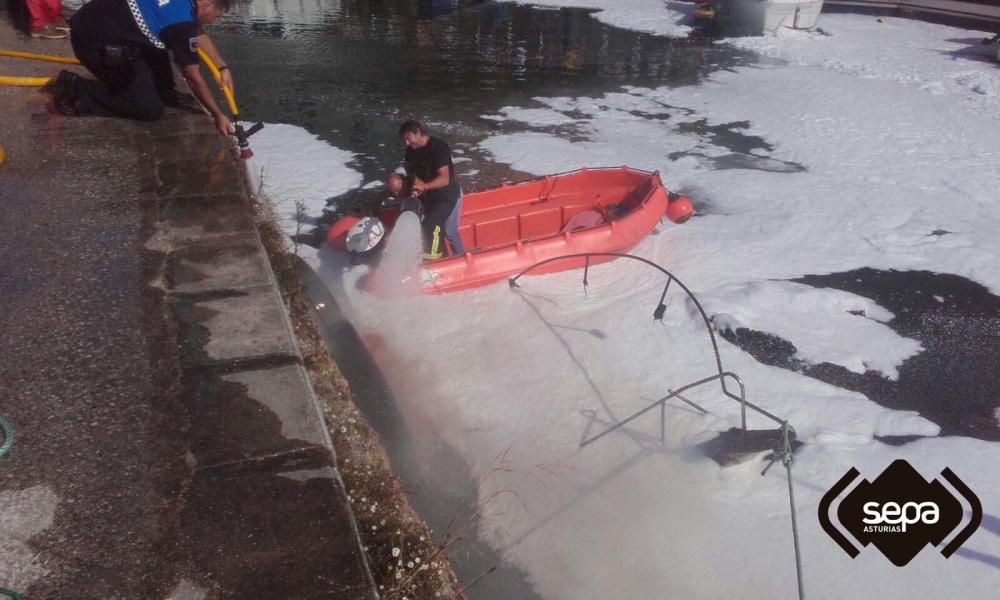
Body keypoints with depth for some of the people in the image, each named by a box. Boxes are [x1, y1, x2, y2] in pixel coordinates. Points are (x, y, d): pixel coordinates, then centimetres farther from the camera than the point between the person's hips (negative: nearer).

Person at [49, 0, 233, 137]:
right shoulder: (181, 22, -18)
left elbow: (199, 35, 23)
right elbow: (194, 78, -9)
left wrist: (223, 67, 19)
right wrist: (217, 115, 0)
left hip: (95, 21, 10)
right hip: (97, 43, -10)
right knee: (151, 109, -6)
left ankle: (163, 91, 22)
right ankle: (75, 89, -4)